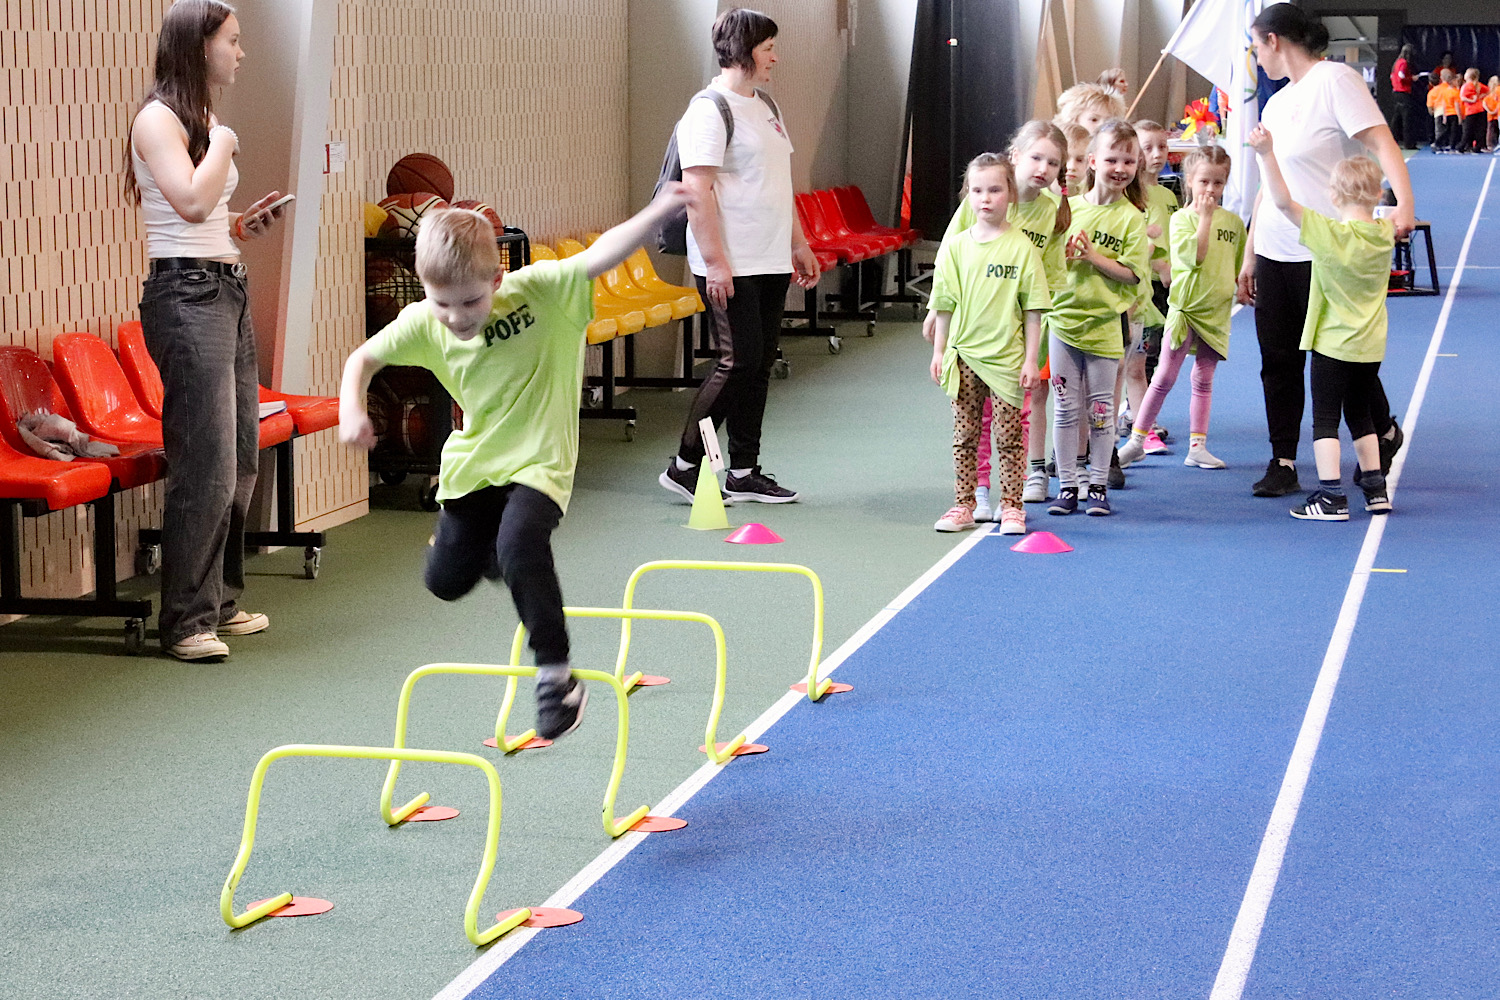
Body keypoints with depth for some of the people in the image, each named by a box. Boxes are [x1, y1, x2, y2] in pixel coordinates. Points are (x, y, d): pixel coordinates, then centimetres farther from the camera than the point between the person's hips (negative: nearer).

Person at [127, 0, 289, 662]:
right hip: (186, 293, -9)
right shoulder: (159, 118, -8)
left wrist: (245, 228, 10)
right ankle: (186, 622, -5)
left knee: (241, 460, 10)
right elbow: (192, 202, -23)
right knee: (206, 467, -11)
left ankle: (219, 601, 20)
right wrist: (223, 139, -11)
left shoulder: (203, 121, 19)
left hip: (228, 290, 9)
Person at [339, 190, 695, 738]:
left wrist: (657, 213, -47)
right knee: (446, 578, 12)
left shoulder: (540, 291, -19)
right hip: (473, 461, 5)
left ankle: (557, 674, -17)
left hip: (539, 461, -5)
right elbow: (362, 358, 5)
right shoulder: (423, 323, -9)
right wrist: (351, 409, -13)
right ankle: (489, 544, 48)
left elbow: (599, 257, -33)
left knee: (519, 545, -30)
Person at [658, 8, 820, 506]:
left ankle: (743, 473, 15)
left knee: (760, 363, 9)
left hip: (771, 262, 9)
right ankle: (684, 466, 1)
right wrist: (714, 262, -21)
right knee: (738, 362, -9)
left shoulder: (765, 106, 16)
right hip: (730, 266, -9)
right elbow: (698, 190, -18)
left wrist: (798, 244, 22)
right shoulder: (710, 110, -12)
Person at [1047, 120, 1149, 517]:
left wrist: (1092, 256, -18)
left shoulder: (1132, 218, -5)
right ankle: (1066, 485, 13)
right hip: (1064, 317, 3)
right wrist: (1063, 257, -10)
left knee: (1100, 407, 4)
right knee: (1065, 407, 6)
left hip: (1104, 323, -3)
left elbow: (1132, 273, -10)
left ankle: (1098, 486, 14)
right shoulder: (1070, 208, 4)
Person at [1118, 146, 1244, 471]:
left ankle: (1197, 447, 12)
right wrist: (1205, 217, -19)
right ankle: (1136, 440, 5)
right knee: (1164, 377, -3)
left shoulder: (1233, 221, 7)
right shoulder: (1181, 218, -6)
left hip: (1216, 311, 4)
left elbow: (1241, 265, 19)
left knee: (1204, 380, 9)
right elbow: (1194, 256, -22)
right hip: (1185, 307, -4)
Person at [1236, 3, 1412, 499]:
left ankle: (1384, 434, 27)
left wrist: (1404, 202, -35)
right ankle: (1282, 464, 11)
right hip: (1274, 254, 7)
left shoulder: (1334, 79, -9)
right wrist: (1249, 257, 20)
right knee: (1279, 360, 5)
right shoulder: (1276, 104, 16)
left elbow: (1381, 142, -20)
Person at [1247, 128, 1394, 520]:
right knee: (1360, 415, 19)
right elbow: (1398, 215, 23)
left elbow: (1284, 202, -22)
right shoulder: (1386, 234, -3)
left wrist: (1266, 154, -23)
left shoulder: (1330, 234, -18)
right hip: (1371, 346, 6)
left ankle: (1332, 497, -6)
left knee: (1325, 418, 0)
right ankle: (1375, 489, 21)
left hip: (1332, 344, -6)